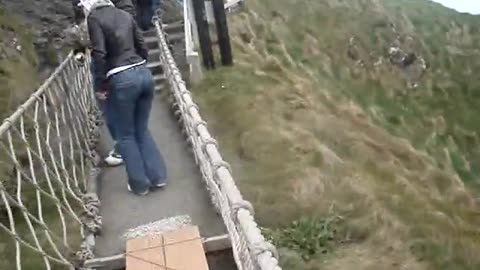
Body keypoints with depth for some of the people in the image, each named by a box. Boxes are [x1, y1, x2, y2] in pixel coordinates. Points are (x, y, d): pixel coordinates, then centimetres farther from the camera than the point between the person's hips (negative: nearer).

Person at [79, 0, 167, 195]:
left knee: (125, 135, 10)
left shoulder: (94, 18, -2)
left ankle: (140, 184, 17)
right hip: (144, 73, 6)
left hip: (122, 80, -6)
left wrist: (100, 86, -3)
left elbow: (99, 55, -11)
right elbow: (142, 47, 14)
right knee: (142, 129, 19)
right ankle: (158, 176, 19)